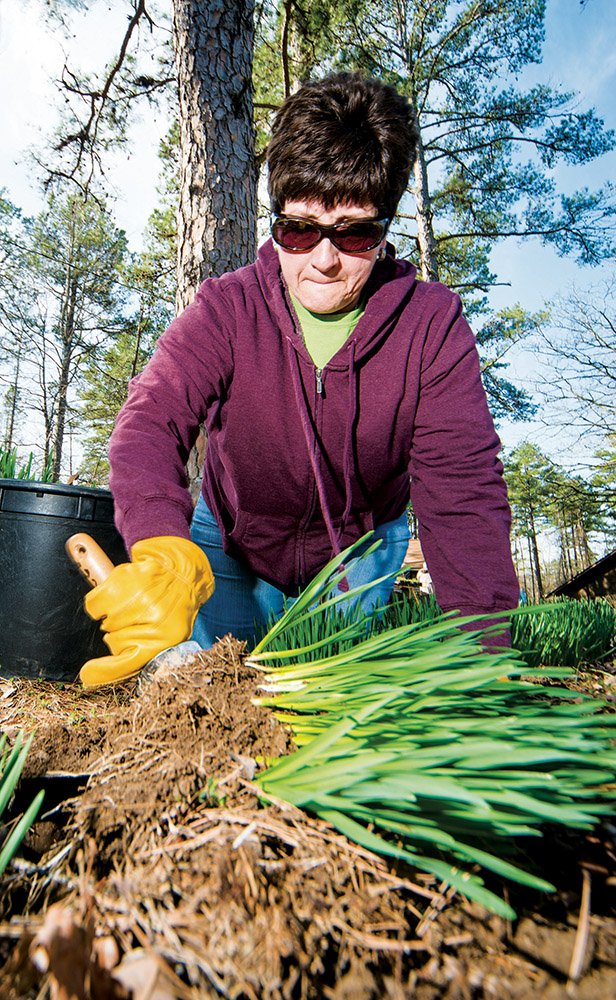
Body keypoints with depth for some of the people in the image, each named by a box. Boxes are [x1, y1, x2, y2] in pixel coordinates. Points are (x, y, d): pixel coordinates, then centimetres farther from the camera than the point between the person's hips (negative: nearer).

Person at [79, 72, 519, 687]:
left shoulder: (431, 323, -21)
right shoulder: (226, 309, -19)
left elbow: (461, 486, -27)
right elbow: (152, 419, -34)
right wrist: (165, 555, -55)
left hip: (361, 548, 0)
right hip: (233, 542, 1)